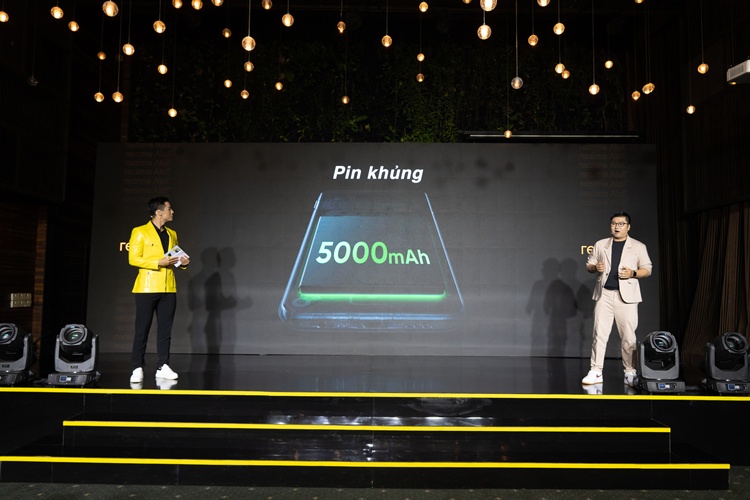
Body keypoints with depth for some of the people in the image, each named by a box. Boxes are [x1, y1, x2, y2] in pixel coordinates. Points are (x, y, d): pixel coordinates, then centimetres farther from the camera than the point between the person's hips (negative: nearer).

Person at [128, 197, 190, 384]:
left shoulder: (172, 234, 16)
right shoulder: (140, 232, -2)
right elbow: (133, 259, -8)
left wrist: (182, 262, 1)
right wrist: (159, 262, -18)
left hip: (168, 289, 5)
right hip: (147, 288, -5)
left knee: (165, 329, 5)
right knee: (142, 329, 0)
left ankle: (163, 366, 11)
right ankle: (137, 368, 7)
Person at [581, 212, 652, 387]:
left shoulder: (638, 246, 8)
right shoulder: (600, 244, 14)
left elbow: (647, 269, 6)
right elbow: (589, 264, 14)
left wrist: (633, 273, -14)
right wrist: (595, 267, -9)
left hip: (626, 296, -1)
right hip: (604, 294, 2)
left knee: (628, 337, 0)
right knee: (599, 334, -1)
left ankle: (630, 373, 10)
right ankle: (596, 372, 3)